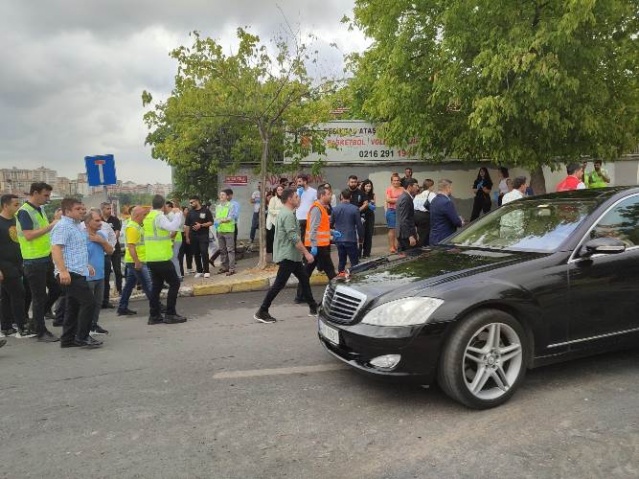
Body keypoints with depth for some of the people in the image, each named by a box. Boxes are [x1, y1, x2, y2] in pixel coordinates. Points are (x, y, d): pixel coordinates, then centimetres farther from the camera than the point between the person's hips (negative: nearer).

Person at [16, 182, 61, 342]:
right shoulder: (24, 211, -14)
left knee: (56, 288, 14)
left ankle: (38, 318, 31)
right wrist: (51, 225, -22)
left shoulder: (40, 210, 12)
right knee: (39, 296, 1)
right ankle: (41, 332, 13)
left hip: (46, 258, 8)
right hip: (34, 261, -8)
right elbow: (28, 235, -23)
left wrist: (55, 220, 4)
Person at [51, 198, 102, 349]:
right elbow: (56, 249, -22)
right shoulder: (63, 226, -12)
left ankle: (68, 339, 18)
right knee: (89, 302, -12)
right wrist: (63, 271, -31)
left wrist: (87, 265, 32)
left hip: (78, 272, 10)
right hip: (70, 274, -10)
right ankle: (82, 337, -4)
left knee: (74, 306, 12)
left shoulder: (75, 226, 20)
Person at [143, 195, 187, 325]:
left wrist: (178, 214, 14)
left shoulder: (148, 217, 15)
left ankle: (154, 315, 14)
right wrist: (177, 213, -14)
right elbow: (173, 226, -28)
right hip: (162, 259, -9)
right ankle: (170, 314, 1)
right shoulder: (159, 217, -13)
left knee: (156, 285, 13)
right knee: (174, 283, 1)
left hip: (151, 259, 9)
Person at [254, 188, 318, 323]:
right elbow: (294, 238, -24)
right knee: (279, 284, -7)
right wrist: (306, 253, -21)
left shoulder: (285, 212, 15)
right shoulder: (288, 215, -18)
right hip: (288, 255, -11)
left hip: (291, 255, 11)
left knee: (304, 279, 13)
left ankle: (313, 308, 21)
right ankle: (262, 312, -1)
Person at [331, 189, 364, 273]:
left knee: (341, 260, 14)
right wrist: (361, 238, 7)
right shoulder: (355, 209, -10)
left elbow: (331, 224, 7)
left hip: (339, 239, 4)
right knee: (354, 262, 3)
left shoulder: (335, 209, 0)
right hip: (351, 239, -4)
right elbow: (359, 225, -7)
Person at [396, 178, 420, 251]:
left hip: (403, 234, 11)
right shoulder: (406, 199, -17)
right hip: (407, 234, -11)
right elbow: (404, 220, -23)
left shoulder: (403, 197, 14)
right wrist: (410, 236, -26)